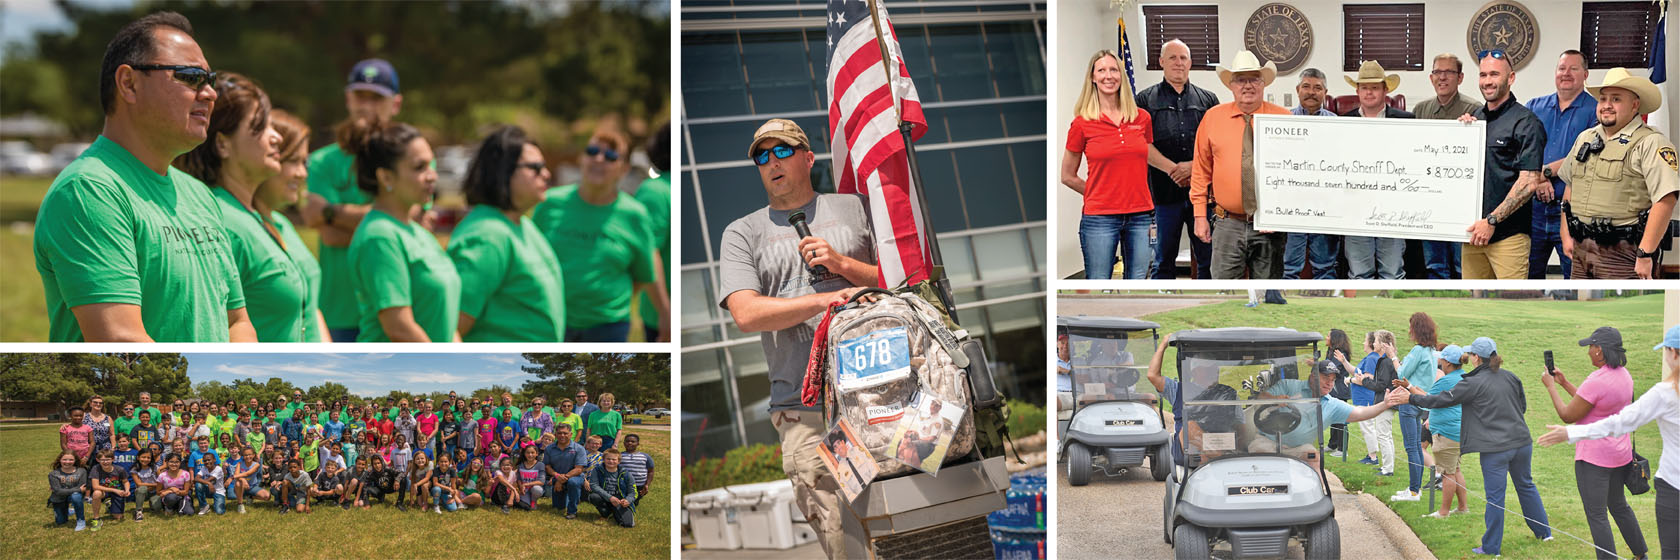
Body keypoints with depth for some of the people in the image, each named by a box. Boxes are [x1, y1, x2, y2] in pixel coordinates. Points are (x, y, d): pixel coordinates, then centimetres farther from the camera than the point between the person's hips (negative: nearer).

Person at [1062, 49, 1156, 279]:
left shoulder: (1142, 118, 7)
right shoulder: (1082, 123, -1)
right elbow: (1067, 176, 7)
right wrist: (1099, 194, 4)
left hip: (1140, 216, 3)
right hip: (1099, 217, -3)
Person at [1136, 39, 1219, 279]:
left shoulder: (1208, 99, 13)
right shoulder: (1146, 99, 8)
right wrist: (1173, 169, -13)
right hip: (1166, 190, -1)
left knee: (1208, 255, 3)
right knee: (1165, 258, 5)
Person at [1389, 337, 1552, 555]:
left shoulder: (1473, 383, -12)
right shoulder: (1511, 378, 5)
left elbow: (1442, 400, -9)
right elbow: (1523, 406, 17)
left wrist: (1410, 398, -3)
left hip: (1495, 450, -6)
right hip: (1522, 443, 6)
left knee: (1495, 497, 0)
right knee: (1526, 486, 23)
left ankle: (1491, 547, 8)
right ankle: (1543, 532, 34)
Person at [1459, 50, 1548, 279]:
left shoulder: (1525, 122, -7)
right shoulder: (1475, 118, 15)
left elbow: (1529, 183, -13)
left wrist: (1492, 220, -16)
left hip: (1508, 234, -7)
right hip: (1474, 230, 7)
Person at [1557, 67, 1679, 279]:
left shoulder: (1651, 143, -9)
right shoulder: (1585, 138, 16)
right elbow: (1570, 187, 24)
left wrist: (1645, 254, -20)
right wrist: (1566, 235, 16)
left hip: (1623, 256, -7)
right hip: (1581, 250, 7)